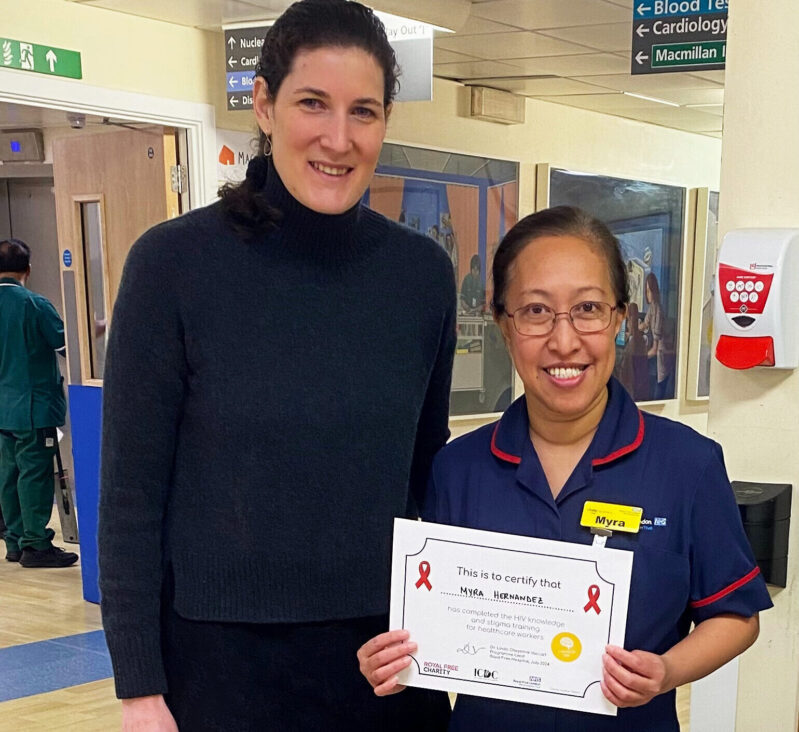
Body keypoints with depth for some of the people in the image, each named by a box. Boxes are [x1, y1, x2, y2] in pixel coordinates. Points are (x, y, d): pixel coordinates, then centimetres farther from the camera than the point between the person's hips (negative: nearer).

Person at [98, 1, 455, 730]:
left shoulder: (423, 272, -1)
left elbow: (429, 469, 8)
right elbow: (132, 493, -8)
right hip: (222, 658, -2)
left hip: (388, 652, 3)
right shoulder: (174, 262, -10)